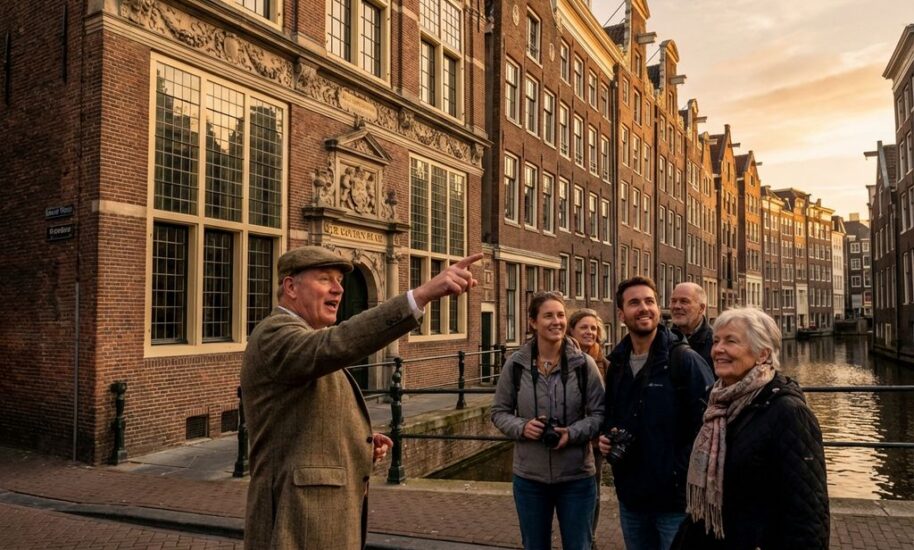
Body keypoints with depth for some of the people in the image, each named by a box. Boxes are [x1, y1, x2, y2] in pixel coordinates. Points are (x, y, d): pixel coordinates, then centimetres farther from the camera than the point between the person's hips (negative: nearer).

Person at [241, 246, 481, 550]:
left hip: (319, 512, 10)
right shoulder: (275, 334, -14)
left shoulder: (309, 345, 17)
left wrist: (361, 442, 4)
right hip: (300, 522, -10)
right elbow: (335, 345, -36)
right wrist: (421, 294, -43)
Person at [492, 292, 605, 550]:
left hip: (576, 476, -1)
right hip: (529, 477, 1)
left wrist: (572, 433, -20)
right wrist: (521, 427, -16)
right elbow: (499, 412, 3)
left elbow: (599, 413, -4)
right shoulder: (516, 364, -5)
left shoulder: (583, 363, -8)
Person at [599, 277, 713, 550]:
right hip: (630, 497, 6)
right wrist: (607, 437, 2)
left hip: (676, 497, -6)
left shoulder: (684, 360, -12)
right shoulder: (617, 364, 8)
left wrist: (683, 474, -17)